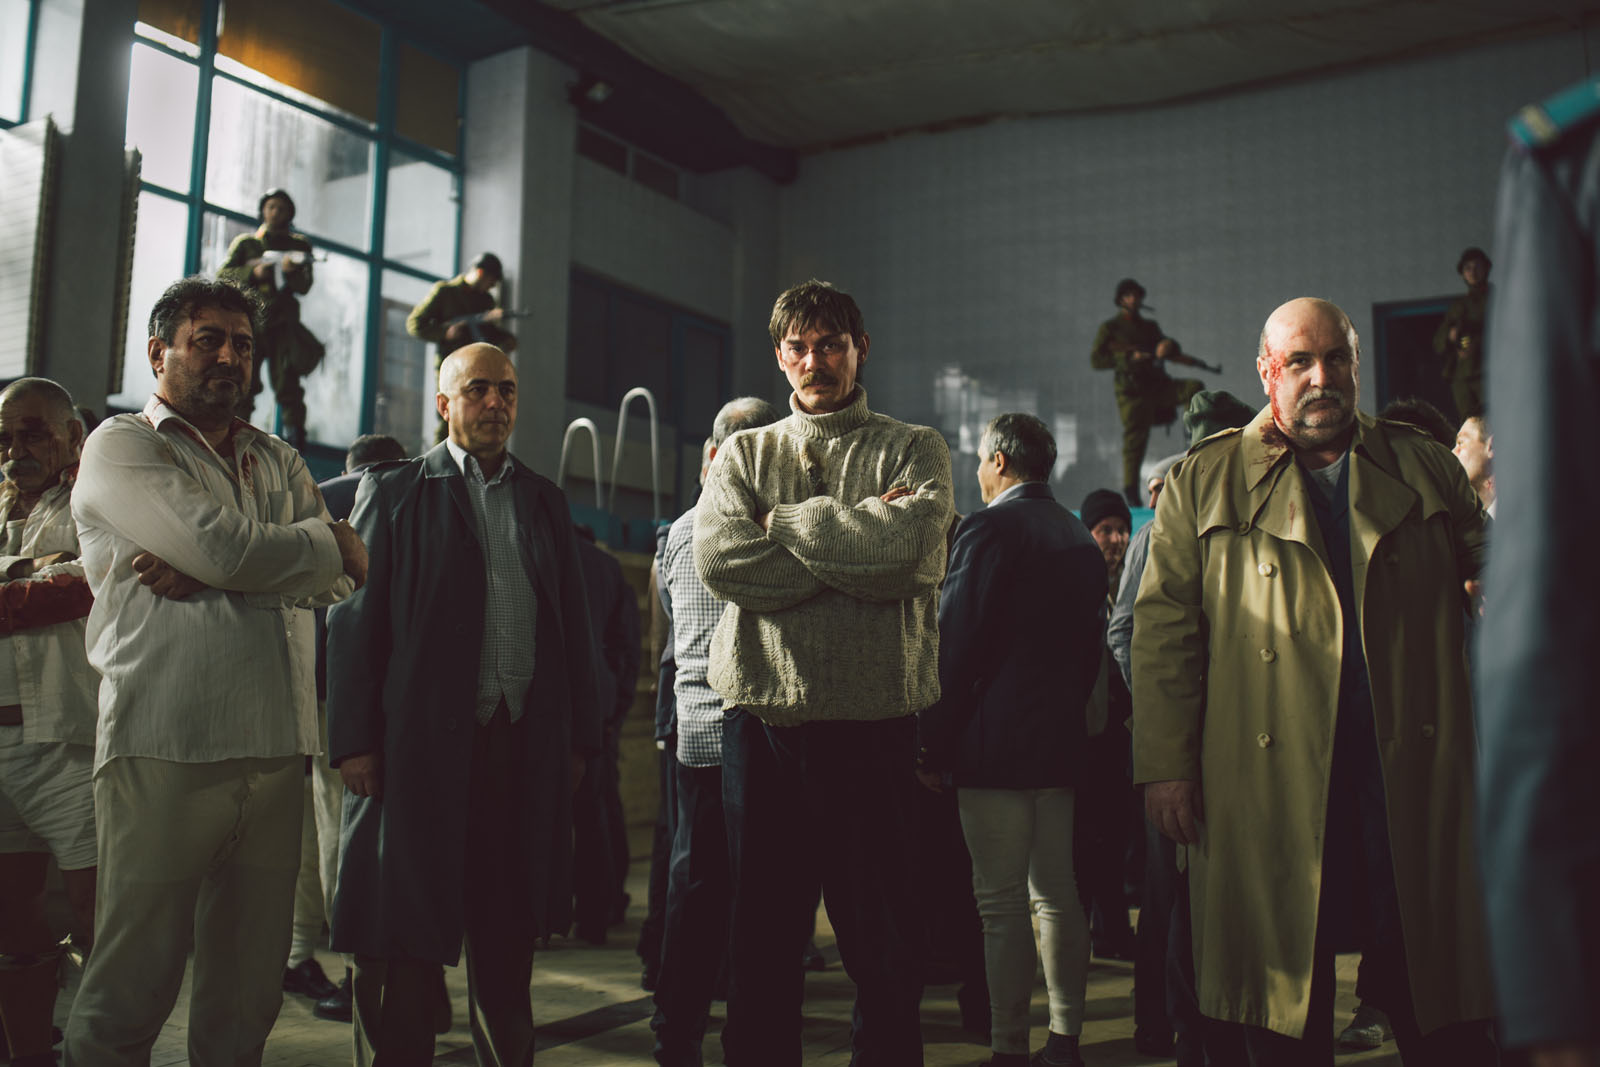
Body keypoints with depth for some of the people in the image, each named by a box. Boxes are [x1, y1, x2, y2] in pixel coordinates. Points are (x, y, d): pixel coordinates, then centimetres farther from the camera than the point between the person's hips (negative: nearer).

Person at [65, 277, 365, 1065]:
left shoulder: (278, 461, 21)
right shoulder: (121, 446, 4)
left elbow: (337, 581, 5)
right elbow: (225, 549, -12)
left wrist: (203, 575, -7)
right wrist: (332, 542, 4)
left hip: (274, 746, 5)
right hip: (165, 747, -5)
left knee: (248, 990, 9)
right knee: (130, 987, 1)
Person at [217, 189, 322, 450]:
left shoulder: (299, 245, 17)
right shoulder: (245, 242, 17)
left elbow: (304, 287, 5)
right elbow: (223, 274, 7)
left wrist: (292, 272, -16)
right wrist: (252, 273, -10)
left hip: (282, 323, 0)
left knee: (286, 383, -10)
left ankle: (294, 435, -12)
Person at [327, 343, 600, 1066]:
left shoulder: (545, 502, 16)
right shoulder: (393, 491, 6)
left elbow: (573, 627, 14)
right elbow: (355, 618, -1)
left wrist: (578, 736, 8)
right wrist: (355, 739, -9)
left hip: (524, 745, 4)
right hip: (419, 744, -3)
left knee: (508, 936, 12)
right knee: (404, 945, 3)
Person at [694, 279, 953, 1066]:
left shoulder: (914, 451, 8)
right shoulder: (744, 453, 14)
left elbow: (906, 551, -12)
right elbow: (719, 558, -6)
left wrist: (783, 522, -4)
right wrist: (855, 540, -9)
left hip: (872, 718, -2)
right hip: (760, 714, 2)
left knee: (886, 946, 6)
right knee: (761, 940, 11)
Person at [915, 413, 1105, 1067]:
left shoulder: (988, 528, -10)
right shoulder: (1081, 541, 13)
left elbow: (954, 644, -14)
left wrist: (934, 746, -10)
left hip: (995, 744, -8)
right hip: (1063, 743, 8)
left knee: (1001, 904, -2)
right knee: (1060, 898, 13)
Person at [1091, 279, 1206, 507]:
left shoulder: (1150, 326, 19)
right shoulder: (1109, 328, 5)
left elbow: (1176, 356, 13)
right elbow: (1096, 360, -6)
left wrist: (1168, 345, -12)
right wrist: (1129, 358, -16)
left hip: (1157, 385, 4)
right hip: (1133, 392, -4)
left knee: (1195, 387, -18)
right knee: (1134, 443, -6)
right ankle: (1131, 495, 2)